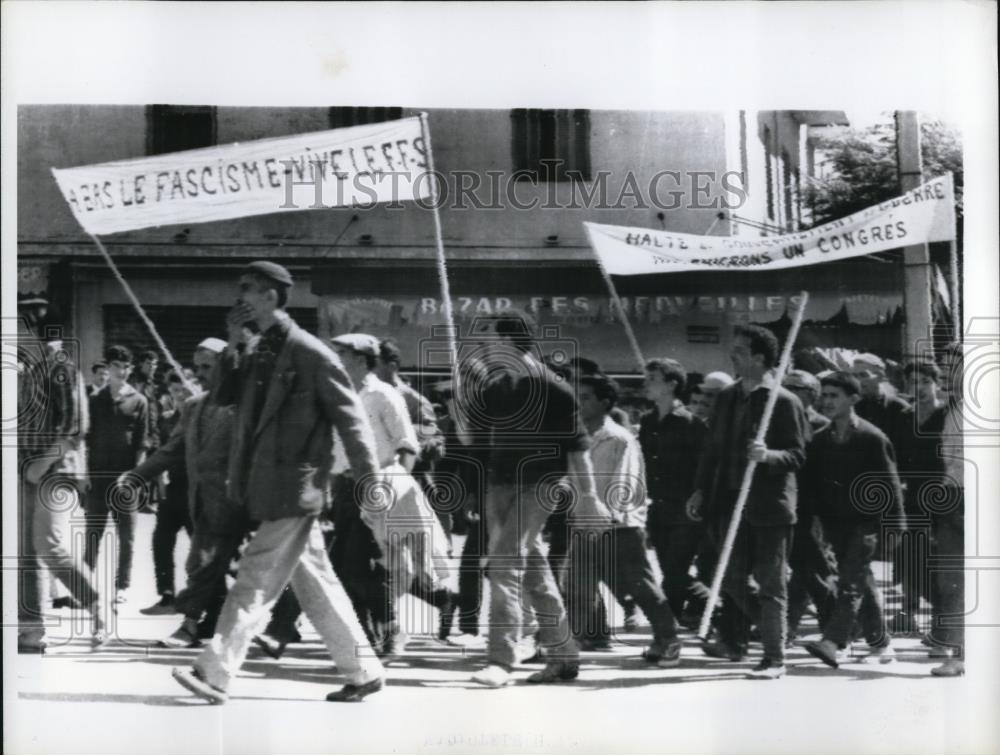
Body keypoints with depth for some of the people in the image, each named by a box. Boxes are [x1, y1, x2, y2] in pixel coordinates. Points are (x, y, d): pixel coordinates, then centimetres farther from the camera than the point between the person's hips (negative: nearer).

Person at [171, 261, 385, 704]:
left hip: (293, 488, -8)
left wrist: (370, 481, -12)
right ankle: (364, 672, 19)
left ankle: (214, 673, -8)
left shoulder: (309, 352, -11)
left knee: (255, 581, -8)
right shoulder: (257, 353, 14)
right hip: (267, 488, 8)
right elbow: (221, 396, 9)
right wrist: (232, 344, -1)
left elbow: (350, 417, -10)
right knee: (315, 584, 11)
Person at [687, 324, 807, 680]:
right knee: (732, 577, 11)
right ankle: (734, 640, 26)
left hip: (769, 505, -6)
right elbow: (713, 448, 16)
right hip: (732, 501, 6)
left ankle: (774, 657, 4)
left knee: (771, 582, -1)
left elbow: (797, 455, -10)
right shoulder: (727, 397, 12)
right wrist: (701, 490, 10)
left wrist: (767, 455, -28)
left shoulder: (784, 402, -8)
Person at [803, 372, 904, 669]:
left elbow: (890, 483, -6)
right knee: (862, 583, 11)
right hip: (835, 522, 6)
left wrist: (895, 525, -7)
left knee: (851, 582, -15)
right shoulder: (820, 440, 7)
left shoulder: (872, 438, -8)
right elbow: (811, 482, 14)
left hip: (866, 520, -6)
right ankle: (881, 644, 20)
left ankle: (832, 643, -25)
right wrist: (817, 518, 8)